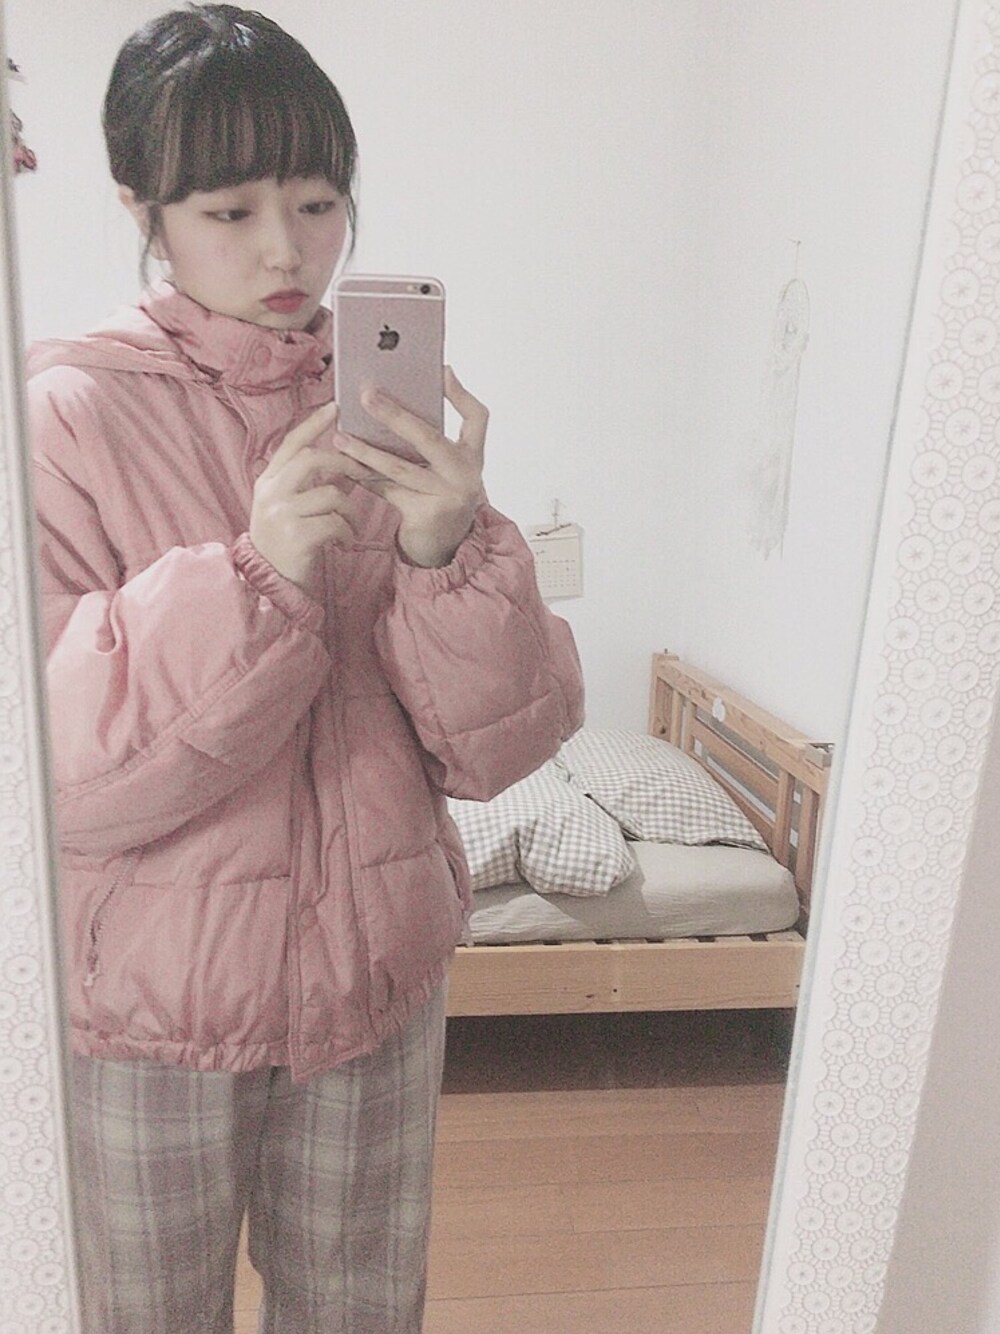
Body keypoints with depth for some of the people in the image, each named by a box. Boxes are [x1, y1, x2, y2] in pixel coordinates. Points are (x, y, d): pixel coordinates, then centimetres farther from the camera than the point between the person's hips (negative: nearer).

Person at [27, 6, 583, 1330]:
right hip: (151, 987, -2)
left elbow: (495, 748, -8)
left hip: (377, 967, 3)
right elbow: (56, 774, -18)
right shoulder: (67, 413, -12)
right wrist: (252, 574, -29)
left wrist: (453, 552, -25)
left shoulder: (391, 418, -3)